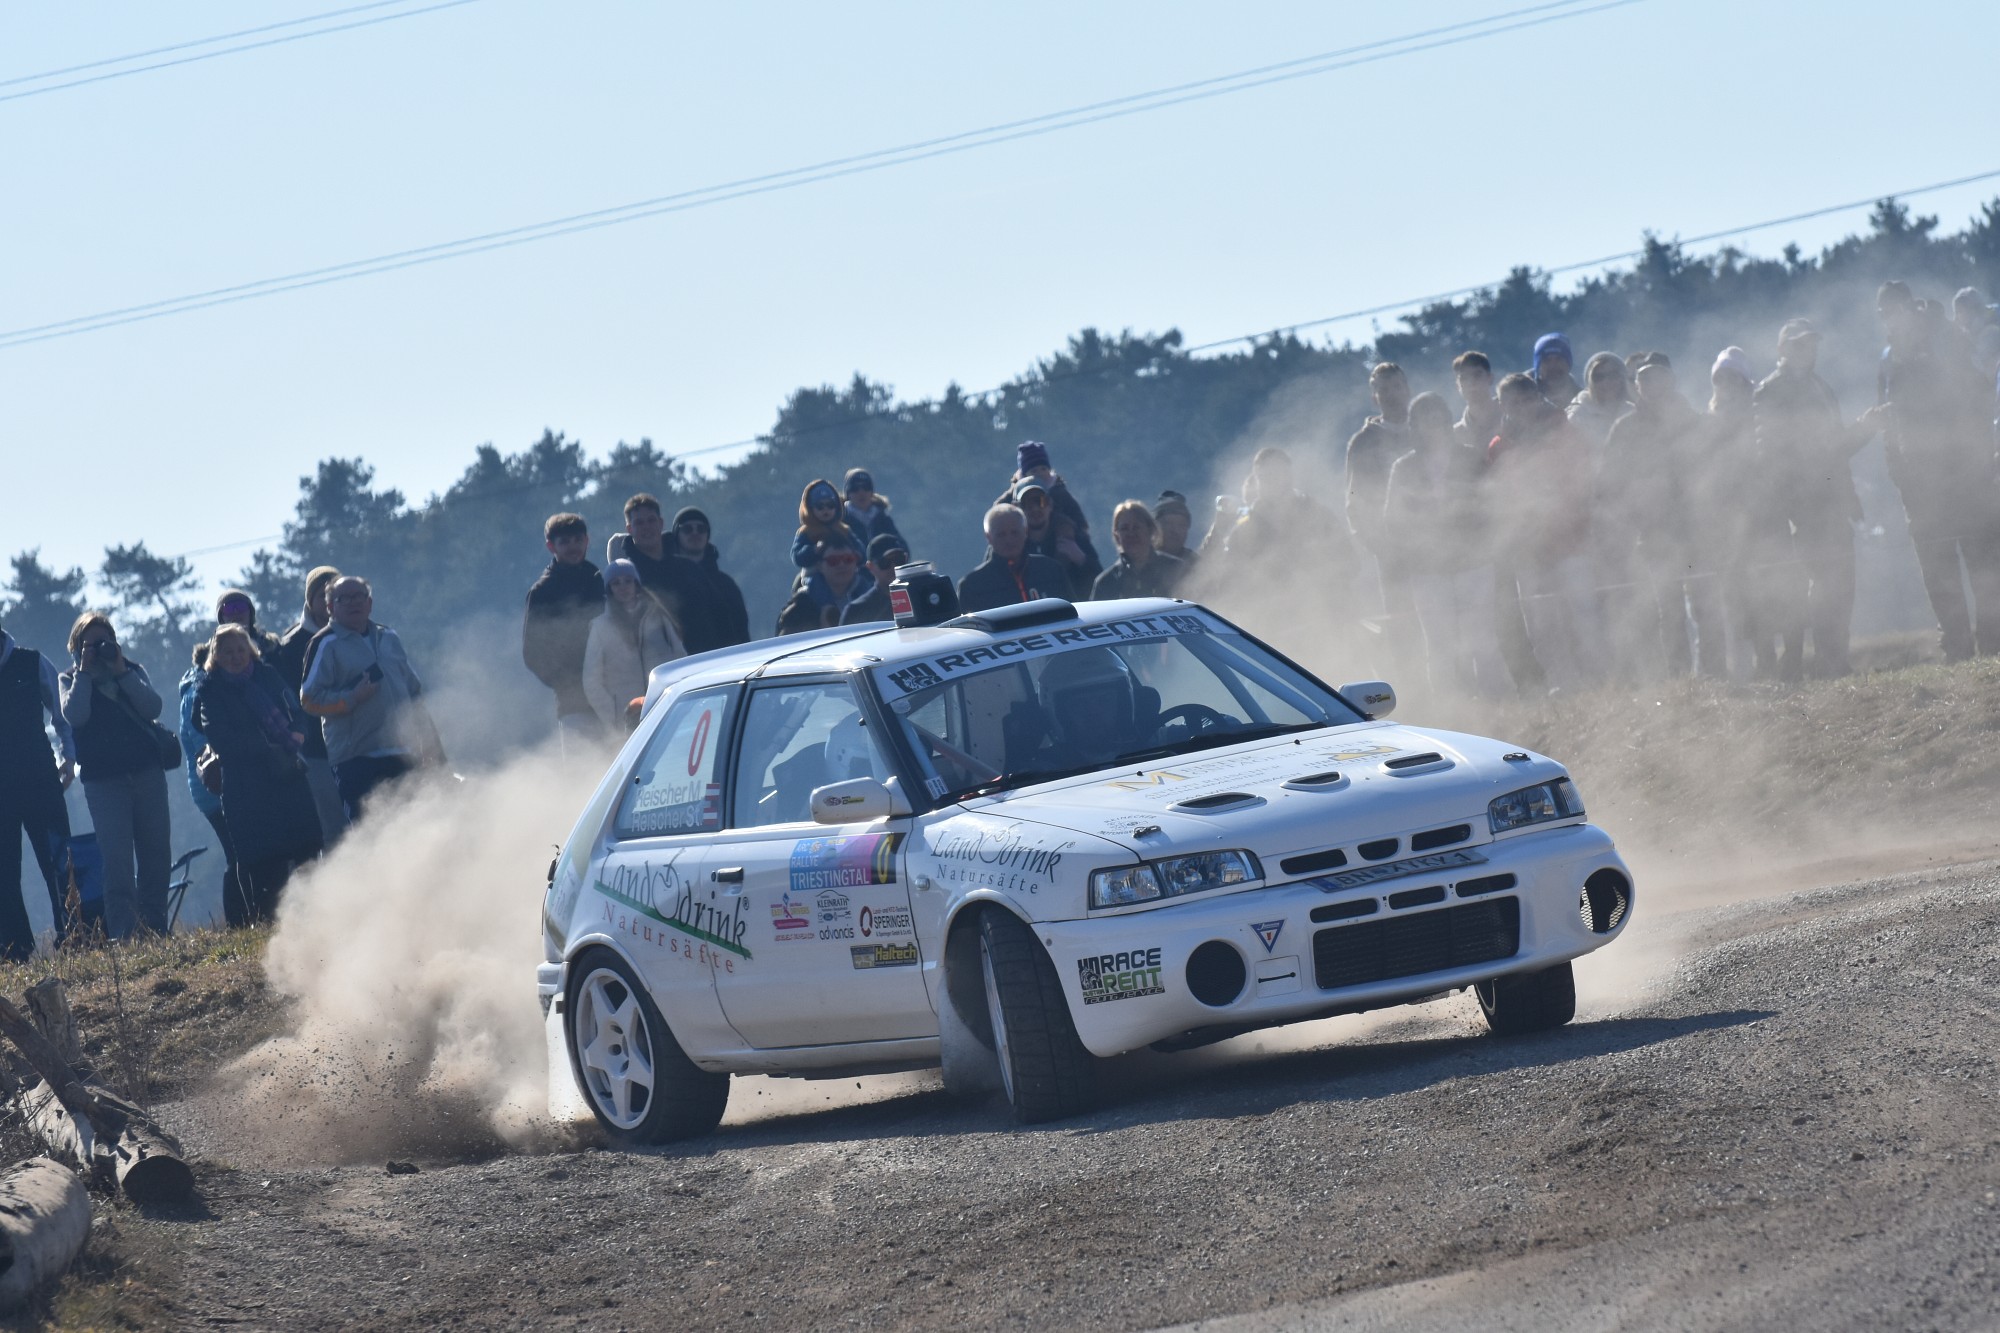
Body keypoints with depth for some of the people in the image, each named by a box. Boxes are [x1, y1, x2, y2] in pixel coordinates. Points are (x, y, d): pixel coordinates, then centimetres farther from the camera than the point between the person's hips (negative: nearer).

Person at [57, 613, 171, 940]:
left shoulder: (133, 671, 13)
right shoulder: (70, 680, 8)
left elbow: (152, 707, -4)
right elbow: (74, 715, -12)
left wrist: (122, 672, -8)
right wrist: (85, 673, -9)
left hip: (147, 774, 3)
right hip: (104, 781, -3)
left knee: (155, 857, 3)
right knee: (117, 863, -12)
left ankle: (156, 930, 10)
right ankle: (124, 936, -16)